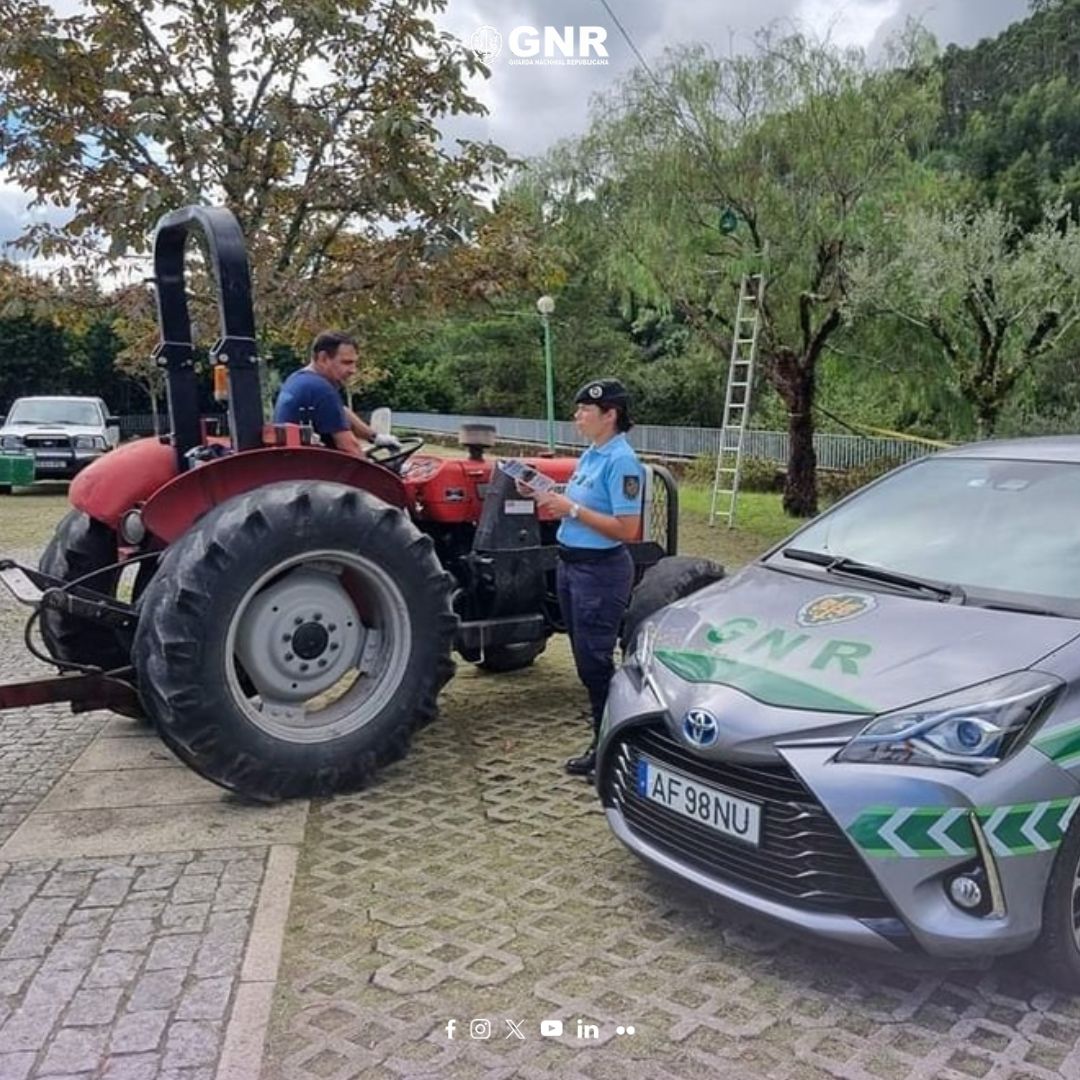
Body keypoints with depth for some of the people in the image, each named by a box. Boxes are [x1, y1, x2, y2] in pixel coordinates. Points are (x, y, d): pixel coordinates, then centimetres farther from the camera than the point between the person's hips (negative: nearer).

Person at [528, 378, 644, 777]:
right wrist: (550, 499, 3)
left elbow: (626, 530, -23)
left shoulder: (621, 461, -18)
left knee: (594, 660, -2)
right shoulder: (590, 455, 11)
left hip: (600, 571, -10)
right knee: (585, 657, 15)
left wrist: (572, 509, -21)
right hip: (571, 564, 10)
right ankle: (605, 734, 27)